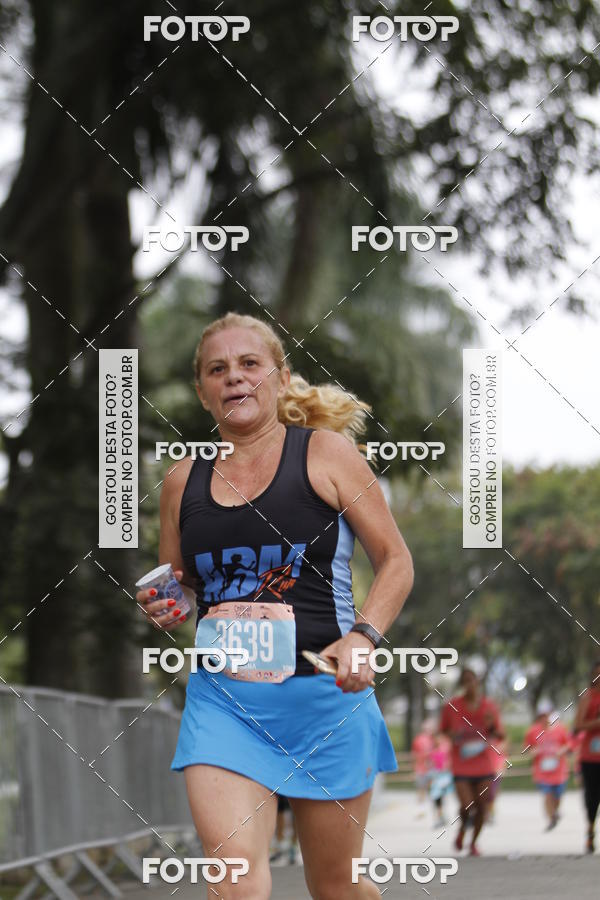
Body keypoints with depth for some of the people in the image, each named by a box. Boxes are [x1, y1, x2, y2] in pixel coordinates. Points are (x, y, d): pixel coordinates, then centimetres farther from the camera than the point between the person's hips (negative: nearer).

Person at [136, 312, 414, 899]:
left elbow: (395, 561, 4)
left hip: (323, 694, -2)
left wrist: (362, 636, -13)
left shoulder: (326, 454, 0)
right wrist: (164, 611, 0)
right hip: (219, 697, 2)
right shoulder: (183, 481, 10)